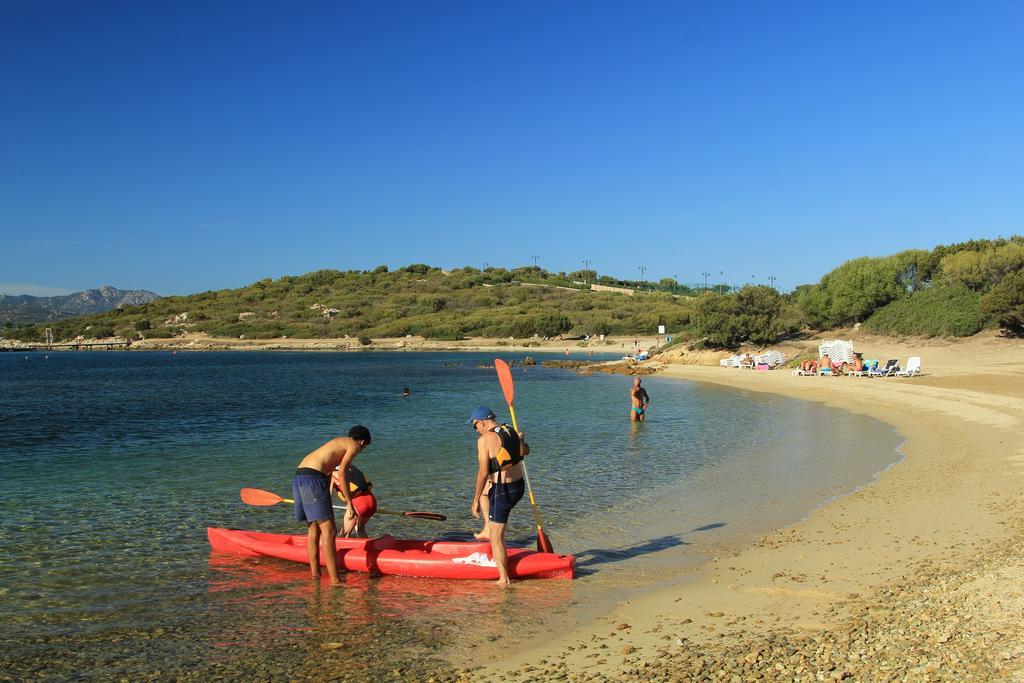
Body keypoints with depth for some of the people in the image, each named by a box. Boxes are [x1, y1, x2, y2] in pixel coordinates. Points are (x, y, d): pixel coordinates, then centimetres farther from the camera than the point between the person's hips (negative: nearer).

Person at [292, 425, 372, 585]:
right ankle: (335, 580, -11)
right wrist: (350, 504, -6)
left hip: (299, 477, 9)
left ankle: (315, 574, 23)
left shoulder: (338, 443, 30)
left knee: (313, 530, 17)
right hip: (313, 478, -9)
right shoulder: (354, 445, 5)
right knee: (329, 532, -9)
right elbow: (342, 473, -8)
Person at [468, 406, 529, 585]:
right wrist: (521, 439, 47)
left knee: (496, 539, 6)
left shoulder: (485, 439, -17)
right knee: (483, 489, 34)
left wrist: (475, 501, -11)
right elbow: (526, 451, 25)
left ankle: (504, 579, 13)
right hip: (519, 487, 8)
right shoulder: (512, 432, 4)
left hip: (503, 493, -8)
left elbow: (483, 473, -19)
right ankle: (488, 528, 32)